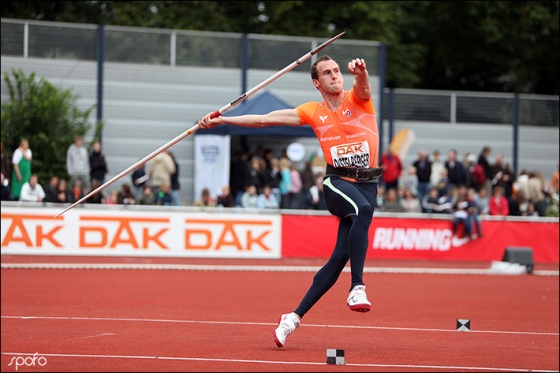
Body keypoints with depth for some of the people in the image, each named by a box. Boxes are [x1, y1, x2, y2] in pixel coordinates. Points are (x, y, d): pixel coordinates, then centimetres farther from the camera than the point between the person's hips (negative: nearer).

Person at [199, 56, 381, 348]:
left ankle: (295, 317, 6)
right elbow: (264, 120, 10)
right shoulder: (313, 112, 8)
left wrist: (360, 72, -45)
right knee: (363, 210, -36)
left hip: (367, 184, 1)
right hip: (337, 182, -1)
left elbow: (363, 85, -20)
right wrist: (220, 120, 8)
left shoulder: (357, 99, 5)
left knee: (341, 256, -5)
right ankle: (357, 288, -39)